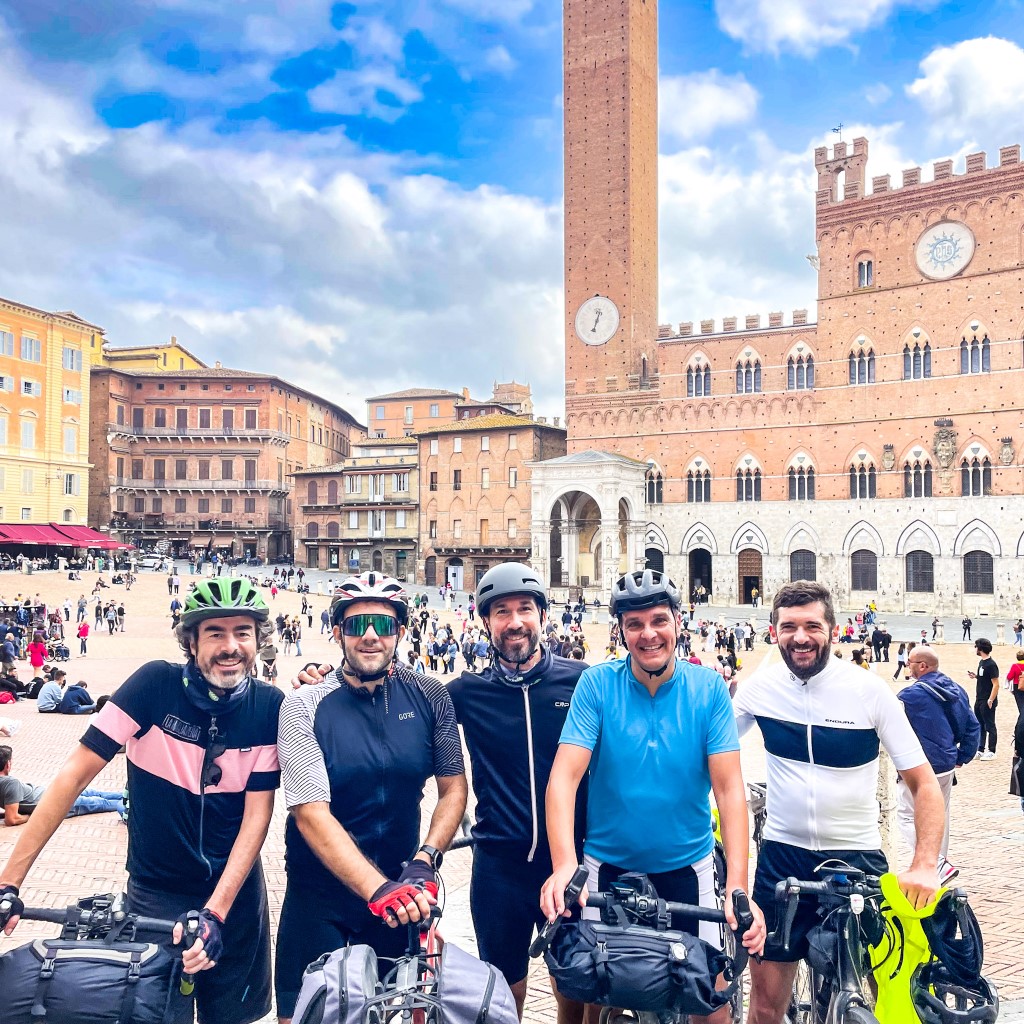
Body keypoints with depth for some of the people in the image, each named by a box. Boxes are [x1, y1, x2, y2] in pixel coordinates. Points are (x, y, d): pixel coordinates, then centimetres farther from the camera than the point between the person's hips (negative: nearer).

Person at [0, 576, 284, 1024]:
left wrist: (214, 911, -21)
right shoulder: (155, 684, -18)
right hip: (156, 892, -2)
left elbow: (257, 813, -12)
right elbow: (76, 773, -16)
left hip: (236, 889, 2)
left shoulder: (269, 706, -13)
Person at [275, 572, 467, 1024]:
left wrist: (425, 859, -18)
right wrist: (378, 890, -32)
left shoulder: (429, 696, -7)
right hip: (321, 890, -2)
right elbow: (311, 814, -21)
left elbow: (454, 787, -1)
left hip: (402, 885, 2)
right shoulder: (304, 706, -14)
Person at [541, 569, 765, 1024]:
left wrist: (738, 888, -24)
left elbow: (730, 789, -14)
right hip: (608, 864, 0)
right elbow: (564, 777, -20)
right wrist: (565, 865, -34)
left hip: (686, 863, 1)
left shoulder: (709, 689, -11)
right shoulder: (597, 684, -13)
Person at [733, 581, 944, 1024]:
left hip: (857, 856, -1)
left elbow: (924, 784, -6)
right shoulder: (761, 687, -4)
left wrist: (925, 866, -18)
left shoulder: (869, 690, -9)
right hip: (782, 856, 1)